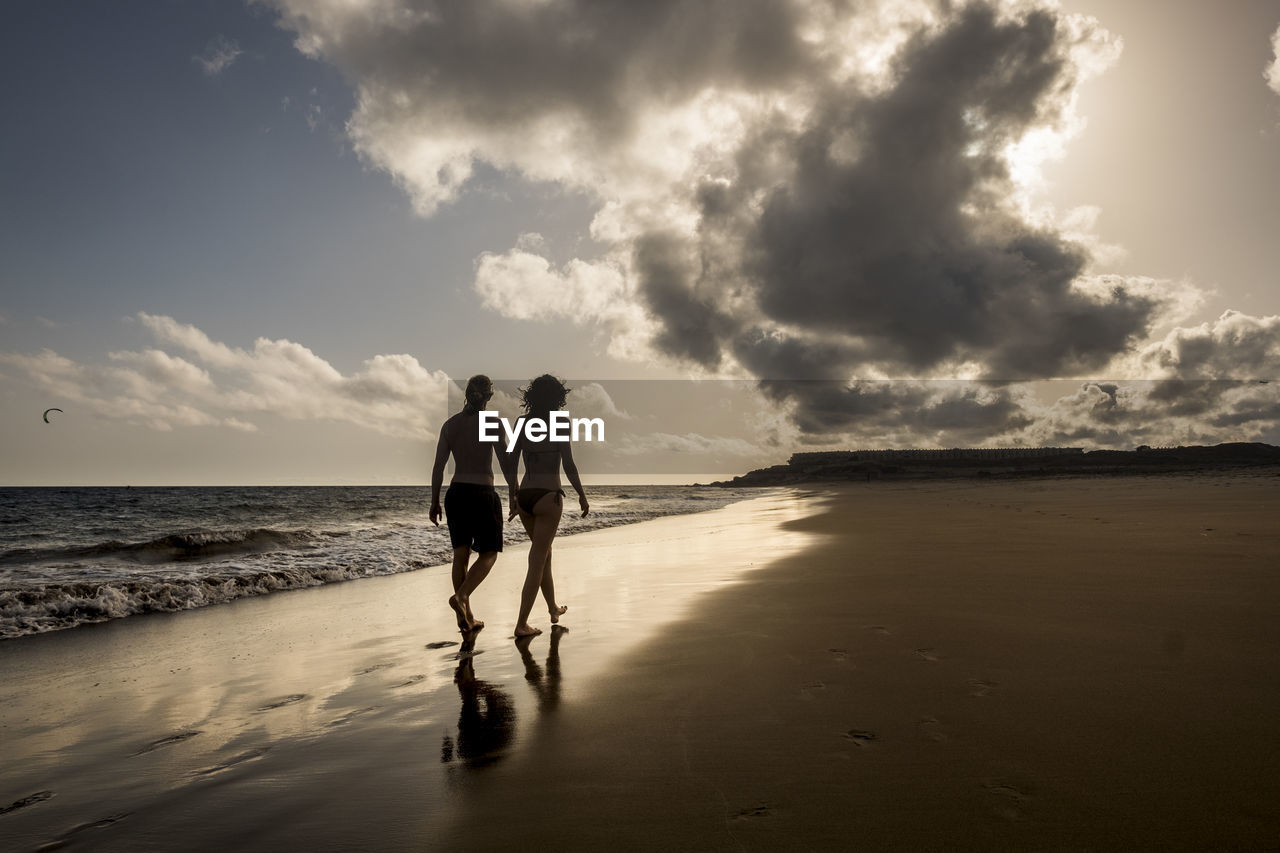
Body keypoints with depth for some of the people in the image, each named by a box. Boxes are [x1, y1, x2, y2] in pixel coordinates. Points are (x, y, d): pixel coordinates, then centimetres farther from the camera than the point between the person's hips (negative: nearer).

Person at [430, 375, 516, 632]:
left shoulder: (450, 424, 3)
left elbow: (438, 467, 4)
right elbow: (506, 466, -11)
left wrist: (435, 502, 12)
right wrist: (515, 496, -1)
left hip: (456, 494, 4)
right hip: (483, 494, -4)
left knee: (461, 554, 12)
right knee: (488, 554, 9)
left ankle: (466, 617, 14)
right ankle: (461, 596, -14)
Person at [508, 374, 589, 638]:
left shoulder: (521, 423, 7)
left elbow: (512, 463, 8)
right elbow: (569, 466, -11)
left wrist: (513, 497, 15)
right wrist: (582, 495, 0)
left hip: (524, 496, 6)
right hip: (548, 497, -6)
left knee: (543, 551, 22)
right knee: (538, 560, -1)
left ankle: (554, 609, 34)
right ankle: (522, 623, -1)